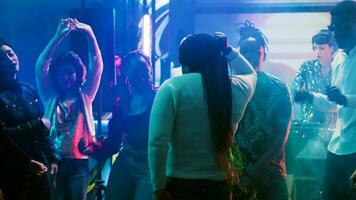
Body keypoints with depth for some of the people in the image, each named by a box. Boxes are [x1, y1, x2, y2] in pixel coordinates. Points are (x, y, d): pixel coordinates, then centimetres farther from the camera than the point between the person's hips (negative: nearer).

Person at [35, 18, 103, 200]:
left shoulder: (84, 95, 7)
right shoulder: (50, 96, 7)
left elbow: (97, 65, -2)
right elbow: (41, 65, -3)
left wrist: (89, 32, -13)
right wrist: (58, 36, -14)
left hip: (79, 162, 0)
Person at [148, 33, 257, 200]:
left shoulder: (172, 87, -11)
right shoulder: (237, 88, 0)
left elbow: (157, 142, -17)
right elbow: (250, 73, 27)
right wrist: (227, 50, 24)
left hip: (178, 184, -3)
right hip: (219, 185, 3)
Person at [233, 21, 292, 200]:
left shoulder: (278, 88, -2)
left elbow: (282, 135, -5)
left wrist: (255, 170, -12)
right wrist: (235, 170, -10)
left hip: (269, 170, 0)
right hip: (234, 169, 0)